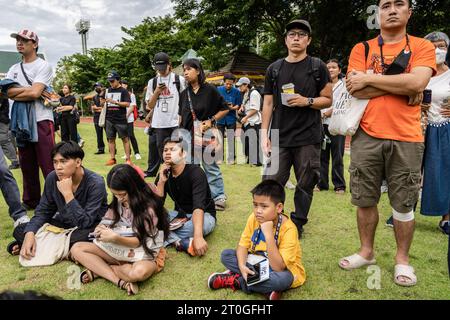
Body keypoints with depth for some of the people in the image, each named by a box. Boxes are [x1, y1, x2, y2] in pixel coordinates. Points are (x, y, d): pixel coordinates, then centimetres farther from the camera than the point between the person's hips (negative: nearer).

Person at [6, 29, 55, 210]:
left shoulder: (43, 66, -1)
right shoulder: (14, 69, 18)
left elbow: (35, 93, -14)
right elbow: (8, 92, 0)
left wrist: (15, 94, -1)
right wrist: (29, 89, -9)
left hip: (41, 121, -6)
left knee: (48, 165, -8)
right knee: (27, 166, 12)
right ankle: (30, 201, 24)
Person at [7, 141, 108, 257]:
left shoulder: (95, 183, -27)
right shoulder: (52, 178, -11)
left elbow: (85, 223, -30)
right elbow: (43, 211, -3)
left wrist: (68, 194, -35)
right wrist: (29, 234, -22)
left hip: (91, 227, -3)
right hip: (64, 223, 4)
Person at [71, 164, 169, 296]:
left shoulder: (149, 207, -19)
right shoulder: (118, 202, 0)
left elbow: (138, 241, -19)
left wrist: (115, 238, -37)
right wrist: (101, 230, -20)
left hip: (144, 254, -6)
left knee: (140, 272, -42)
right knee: (76, 248, -10)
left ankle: (98, 270, -17)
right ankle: (120, 281, -25)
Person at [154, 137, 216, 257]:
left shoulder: (195, 172, -21)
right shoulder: (164, 174, -3)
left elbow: (198, 206, -36)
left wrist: (198, 236, -50)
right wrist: (161, 181, -22)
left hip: (204, 215, -5)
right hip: (180, 214, 5)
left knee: (202, 225, -40)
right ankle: (184, 243, -35)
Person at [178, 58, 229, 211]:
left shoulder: (210, 90, -6)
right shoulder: (184, 94, 8)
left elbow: (224, 109, -1)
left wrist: (211, 120, -11)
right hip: (188, 135, 4)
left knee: (211, 167, 3)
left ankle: (219, 197, 13)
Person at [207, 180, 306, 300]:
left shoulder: (288, 229, -29)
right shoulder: (254, 218, -13)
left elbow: (278, 267, -33)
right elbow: (243, 245, -7)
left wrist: (268, 234, -40)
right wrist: (242, 266, -28)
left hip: (284, 270, -4)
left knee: (283, 278, -39)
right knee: (226, 255, -11)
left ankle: (235, 280, -18)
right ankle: (267, 288, -19)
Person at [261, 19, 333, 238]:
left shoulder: (318, 67, 5)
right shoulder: (274, 69, 11)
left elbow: (327, 100, 5)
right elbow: (268, 103, 10)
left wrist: (307, 101, -14)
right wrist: (264, 134, 2)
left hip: (308, 138, -1)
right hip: (280, 137, 2)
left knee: (305, 185, 5)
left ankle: (297, 224, 20)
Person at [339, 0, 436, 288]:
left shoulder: (423, 47, 7)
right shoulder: (362, 49, 9)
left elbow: (417, 83, -13)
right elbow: (355, 89, -7)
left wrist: (369, 78, -8)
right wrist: (402, 86, -8)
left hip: (406, 139, -1)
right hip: (366, 136, 1)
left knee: (404, 204, 7)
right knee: (365, 200, 10)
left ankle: (403, 258, 24)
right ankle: (367, 251, 27)